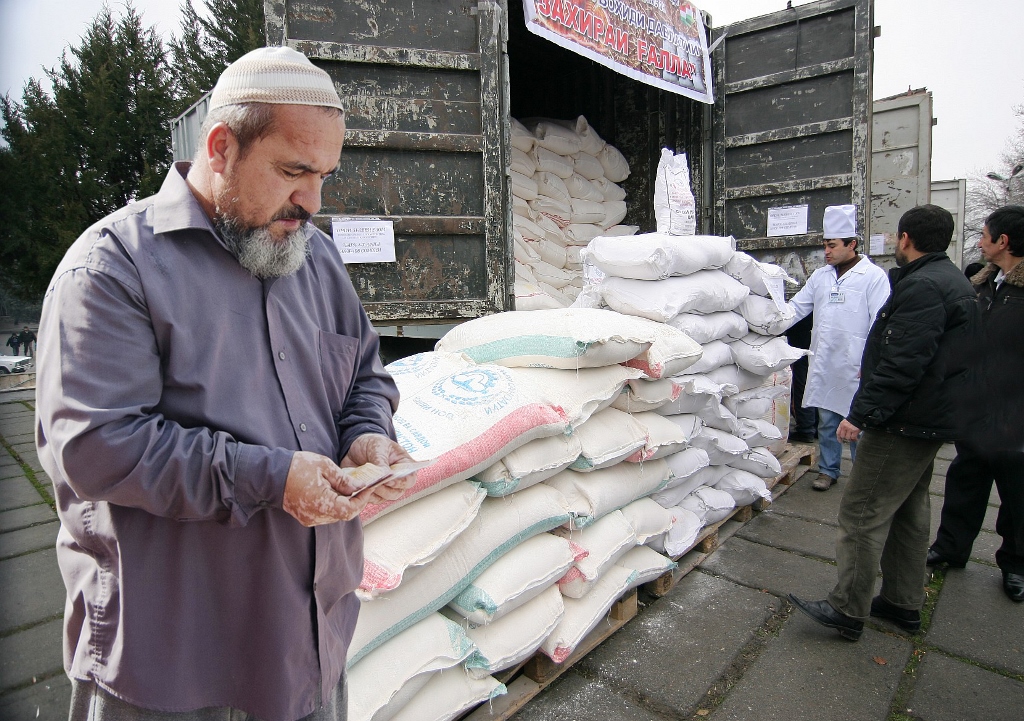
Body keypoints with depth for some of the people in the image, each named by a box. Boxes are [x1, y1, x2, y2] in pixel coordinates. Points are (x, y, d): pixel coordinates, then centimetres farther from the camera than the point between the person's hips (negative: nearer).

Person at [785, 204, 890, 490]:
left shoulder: (874, 276, -6)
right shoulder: (820, 276, 11)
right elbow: (796, 307, 12)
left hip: (855, 367, -5)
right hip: (824, 364, 5)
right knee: (826, 421, 13)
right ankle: (828, 470, 27)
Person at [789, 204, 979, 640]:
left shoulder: (922, 286, -19)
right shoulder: (954, 282, 15)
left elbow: (901, 364, -28)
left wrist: (861, 414, -23)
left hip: (904, 423, -11)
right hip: (933, 419, 11)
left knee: (862, 513, -5)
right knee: (909, 512, 18)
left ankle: (848, 611, 3)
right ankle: (904, 604, 30)